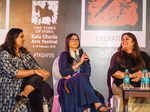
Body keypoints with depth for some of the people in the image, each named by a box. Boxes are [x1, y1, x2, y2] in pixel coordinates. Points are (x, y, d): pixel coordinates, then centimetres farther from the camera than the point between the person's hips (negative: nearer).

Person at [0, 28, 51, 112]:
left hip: (25, 85, 5)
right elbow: (14, 73, -16)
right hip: (11, 88, -5)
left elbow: (36, 67, 9)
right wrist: (34, 71, -17)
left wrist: (43, 73, -14)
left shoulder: (25, 53, 16)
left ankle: (23, 95, -35)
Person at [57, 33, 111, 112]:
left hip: (81, 84, 4)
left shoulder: (83, 55, 21)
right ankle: (97, 104, -43)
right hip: (68, 84, -3)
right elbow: (63, 72, -5)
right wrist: (79, 63, -7)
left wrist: (71, 76, -9)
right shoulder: (64, 55, 11)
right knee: (82, 78, -35)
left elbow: (87, 73, 8)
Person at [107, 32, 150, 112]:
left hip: (141, 85, 2)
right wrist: (131, 75, -9)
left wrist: (142, 75, -11)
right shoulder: (117, 56, 14)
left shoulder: (143, 55, 21)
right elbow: (114, 72, 0)